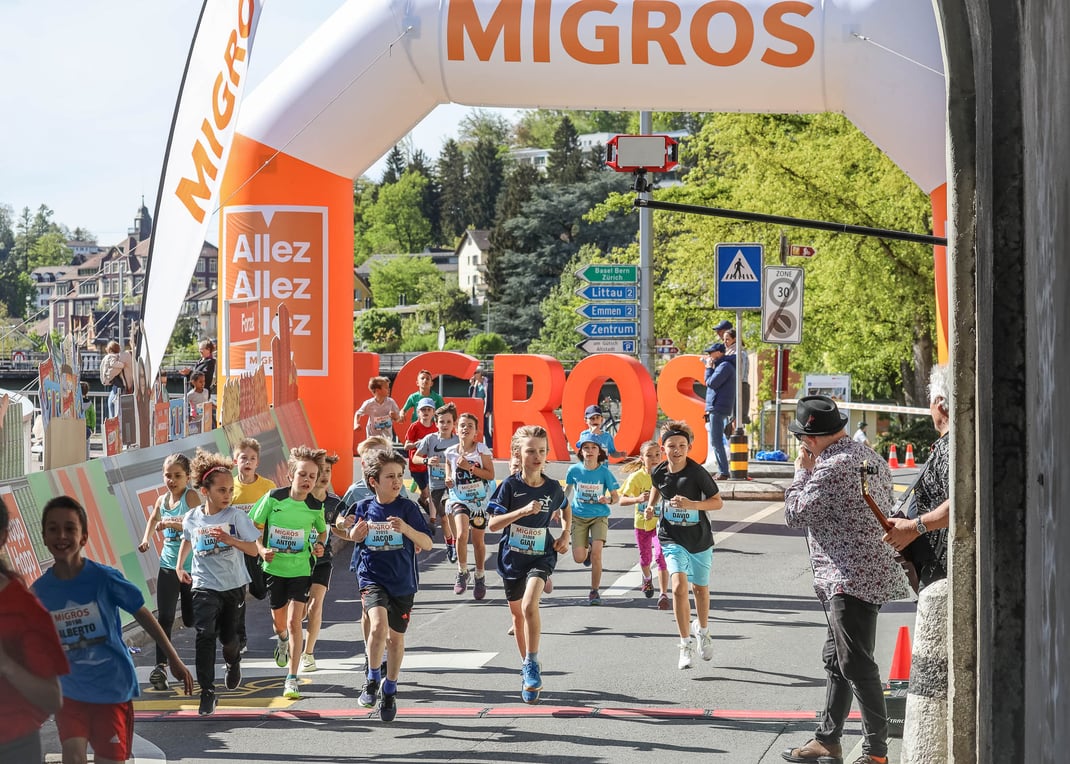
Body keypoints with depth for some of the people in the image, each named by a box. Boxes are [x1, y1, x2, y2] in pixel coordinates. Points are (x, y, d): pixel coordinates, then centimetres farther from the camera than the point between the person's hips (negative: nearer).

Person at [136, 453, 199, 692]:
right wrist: (146, 539, 14)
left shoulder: (191, 496, -11)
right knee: (164, 617, -8)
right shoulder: (162, 500, 7)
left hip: (192, 567, -4)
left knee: (192, 619, 7)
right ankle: (161, 666, -10)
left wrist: (171, 523, -33)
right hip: (168, 565, 4)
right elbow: (153, 519, 29)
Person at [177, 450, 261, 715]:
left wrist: (230, 540, -25)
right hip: (205, 586, 0)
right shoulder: (192, 518, -2)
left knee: (228, 636, 10)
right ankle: (207, 693, -14)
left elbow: (253, 549, -10)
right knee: (205, 634, -18)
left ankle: (233, 662, 48)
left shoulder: (236, 516, -9)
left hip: (234, 585, 0)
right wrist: (180, 566, 18)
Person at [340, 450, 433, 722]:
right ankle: (373, 679, -5)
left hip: (402, 582, 1)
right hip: (371, 578, -1)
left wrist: (406, 529, -25)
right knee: (379, 624, -25)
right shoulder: (364, 508, -1)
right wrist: (355, 532, -8)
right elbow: (354, 537, 16)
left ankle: (390, 689, 32)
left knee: (396, 637, 10)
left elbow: (427, 544, -8)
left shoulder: (408, 508, -6)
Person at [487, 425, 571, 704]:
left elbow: (565, 508, 21)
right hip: (512, 557, 1)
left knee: (529, 605, -25)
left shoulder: (552, 487, -3)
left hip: (541, 555, -1)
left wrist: (566, 534, 6)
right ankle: (528, 668, 34)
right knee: (517, 613, 15)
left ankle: (532, 665, -14)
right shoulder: (509, 486, -11)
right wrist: (523, 510, -28)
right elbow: (492, 524, -16)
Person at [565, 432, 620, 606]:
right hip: (579, 517, 2)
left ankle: (594, 592, -1)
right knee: (579, 558, -5)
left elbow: (616, 497, -4)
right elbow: (568, 490, 13)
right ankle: (587, 548, 33)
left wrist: (608, 500, -25)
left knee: (596, 554, -16)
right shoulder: (574, 470, -6)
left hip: (599, 516, -2)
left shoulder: (604, 472, -10)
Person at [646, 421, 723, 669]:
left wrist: (691, 504, -26)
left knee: (700, 588, 16)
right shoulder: (659, 473, -7)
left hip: (699, 538, 0)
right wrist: (651, 507, 1)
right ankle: (686, 645, -11)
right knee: (679, 586, -18)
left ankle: (702, 631, 45)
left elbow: (718, 502, -12)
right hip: (672, 539, 1)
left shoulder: (697, 473, -17)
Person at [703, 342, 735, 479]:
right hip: (717, 407, 11)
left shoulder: (725, 366, -12)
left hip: (718, 408, -11)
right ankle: (722, 471, 13)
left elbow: (711, 383, -15)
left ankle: (723, 472, -13)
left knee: (716, 441, -12)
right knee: (716, 441, 12)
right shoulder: (722, 365, 20)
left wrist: (709, 368, -4)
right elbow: (710, 383, 20)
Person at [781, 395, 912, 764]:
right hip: (870, 573, 11)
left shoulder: (831, 468, -20)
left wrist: (802, 470, -1)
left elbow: (794, 515, -13)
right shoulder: (868, 456, 11)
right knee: (836, 659, 18)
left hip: (851, 579, -11)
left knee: (856, 665, -5)